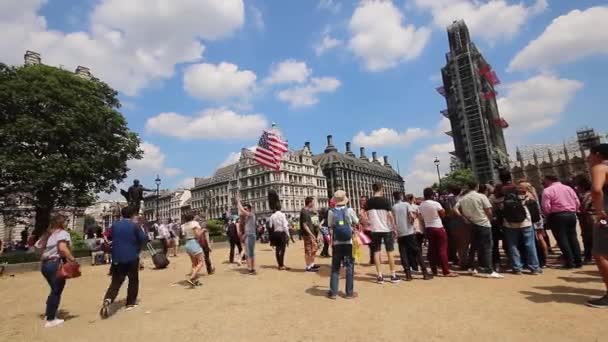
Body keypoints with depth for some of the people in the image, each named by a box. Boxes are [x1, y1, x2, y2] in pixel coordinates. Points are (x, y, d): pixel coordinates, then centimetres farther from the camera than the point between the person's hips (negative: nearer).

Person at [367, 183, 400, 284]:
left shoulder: (369, 202, 1)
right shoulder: (385, 201, -8)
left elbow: (367, 216, 2)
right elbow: (390, 216, -10)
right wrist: (394, 228, -2)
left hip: (375, 230, 3)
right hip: (387, 229, -2)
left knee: (376, 252, 7)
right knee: (389, 252, 6)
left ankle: (379, 276, 9)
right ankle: (393, 275, 13)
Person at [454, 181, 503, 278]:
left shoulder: (462, 198, 3)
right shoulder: (481, 196, -8)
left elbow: (455, 209, -4)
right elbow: (489, 211, -10)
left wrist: (464, 218, 1)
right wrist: (490, 219, 8)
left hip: (472, 225, 5)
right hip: (483, 224, -5)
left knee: (475, 247, 16)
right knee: (486, 247, -1)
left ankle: (471, 267, 22)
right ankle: (488, 270, -1)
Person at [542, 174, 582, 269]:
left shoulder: (548, 190, -7)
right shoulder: (568, 188, 15)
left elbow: (546, 207, -13)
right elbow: (577, 202, 12)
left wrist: (548, 216, 4)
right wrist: (572, 211, 21)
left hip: (557, 216, -7)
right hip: (571, 215, 7)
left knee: (562, 239, 0)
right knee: (573, 238, 12)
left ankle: (570, 262, -1)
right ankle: (578, 261, 14)